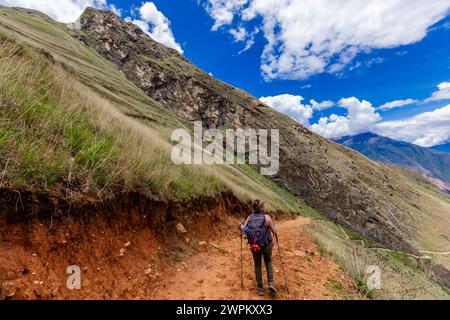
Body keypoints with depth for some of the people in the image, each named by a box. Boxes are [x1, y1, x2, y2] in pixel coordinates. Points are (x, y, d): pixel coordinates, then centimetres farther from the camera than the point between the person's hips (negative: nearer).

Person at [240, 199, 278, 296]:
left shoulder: (250, 217, -5)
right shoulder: (267, 217, -12)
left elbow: (244, 229, -5)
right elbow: (274, 231, -8)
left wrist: (240, 225, 17)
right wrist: (276, 236, 15)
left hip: (254, 245, 2)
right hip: (266, 244, -2)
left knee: (257, 265, 20)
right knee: (268, 262, 26)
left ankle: (260, 288, 27)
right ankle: (271, 283, 15)